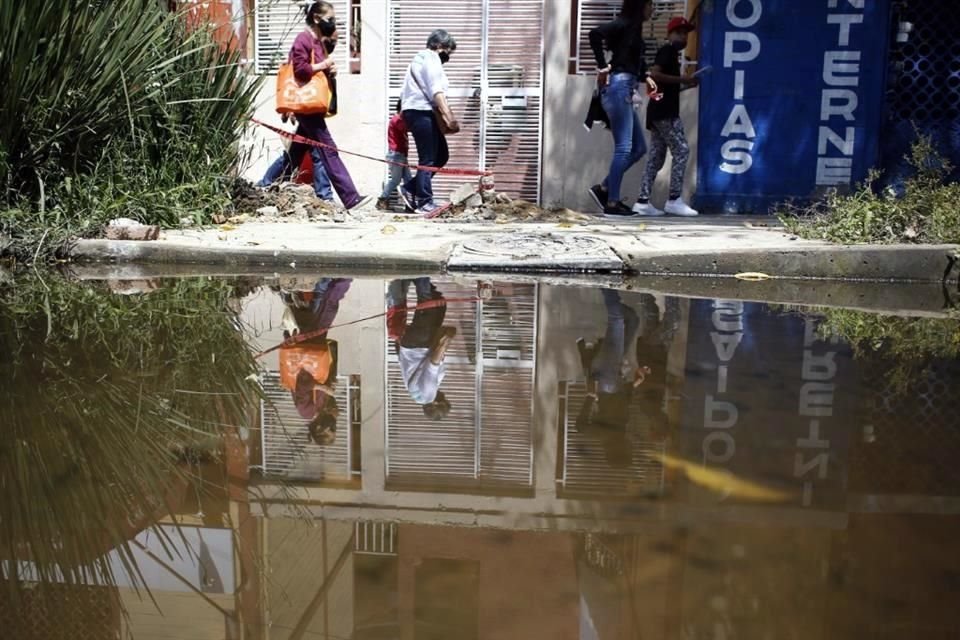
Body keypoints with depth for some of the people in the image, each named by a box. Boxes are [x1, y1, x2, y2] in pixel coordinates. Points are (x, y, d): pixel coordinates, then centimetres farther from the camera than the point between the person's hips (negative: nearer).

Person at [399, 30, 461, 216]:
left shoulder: (422, 59, 25)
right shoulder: (431, 58, -6)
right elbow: (437, 92, -17)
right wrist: (450, 119, -22)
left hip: (420, 113, 10)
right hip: (422, 113, -10)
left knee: (441, 155, 10)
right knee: (428, 159, -6)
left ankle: (411, 189, 12)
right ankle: (424, 203, -2)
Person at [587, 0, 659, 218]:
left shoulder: (633, 28, 19)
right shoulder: (625, 24, -7)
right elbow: (595, 33, -23)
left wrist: (645, 77, 9)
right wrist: (603, 66, -16)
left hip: (624, 90, 9)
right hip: (618, 87, -9)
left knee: (639, 148, 10)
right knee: (624, 148, -9)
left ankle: (603, 188, 11)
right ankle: (612, 203, -6)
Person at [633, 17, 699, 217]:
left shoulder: (670, 53, 23)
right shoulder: (668, 50, -6)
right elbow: (654, 74, -21)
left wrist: (685, 84, 14)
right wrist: (681, 79, -18)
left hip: (660, 111, 10)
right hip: (665, 111, -10)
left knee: (656, 156, 7)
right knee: (681, 151, -9)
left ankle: (643, 201, 3)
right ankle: (674, 200, -10)